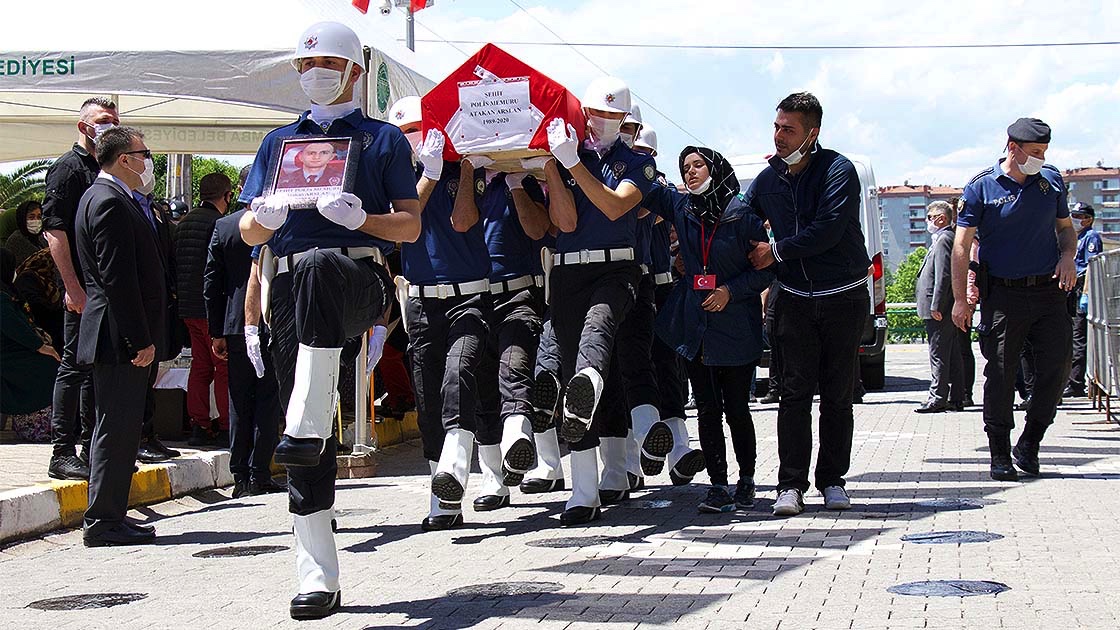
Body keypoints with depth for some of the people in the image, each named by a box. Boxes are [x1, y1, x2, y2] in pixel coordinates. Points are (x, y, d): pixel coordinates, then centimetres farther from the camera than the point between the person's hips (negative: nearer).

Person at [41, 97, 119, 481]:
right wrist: (73, 287, -21)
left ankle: (90, 447, 21)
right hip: (83, 289, -8)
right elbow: (54, 230, -14)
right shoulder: (68, 168, -6)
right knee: (75, 365, -6)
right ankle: (63, 453, -3)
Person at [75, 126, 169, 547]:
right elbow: (117, 278, -21)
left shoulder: (105, 198, 19)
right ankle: (104, 522, -3)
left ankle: (109, 518, 18)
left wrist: (147, 337, 20)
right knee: (117, 429, -7)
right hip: (120, 338, -11)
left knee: (119, 430, 13)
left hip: (125, 339, 11)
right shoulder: (110, 203, -15)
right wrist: (139, 340, -21)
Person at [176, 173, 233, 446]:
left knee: (200, 366, 12)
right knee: (225, 366, -3)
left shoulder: (184, 222, 12)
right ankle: (225, 427, -3)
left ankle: (199, 426, 12)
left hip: (188, 307, 8)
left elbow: (175, 263, 16)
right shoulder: (219, 223, -14)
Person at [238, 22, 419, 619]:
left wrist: (360, 217, -11)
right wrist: (266, 218, -5)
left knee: (317, 267, -42)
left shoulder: (383, 139, 17)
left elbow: (410, 225, 9)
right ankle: (317, 579, -3)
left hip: (360, 276, -3)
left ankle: (307, 429, -49)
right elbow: (249, 231, 20)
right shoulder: (279, 141, 26)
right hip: (288, 286, 3)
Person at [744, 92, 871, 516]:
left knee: (838, 393, 3)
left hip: (843, 298, -3)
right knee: (795, 390, -6)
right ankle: (791, 485, -7)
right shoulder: (768, 179, 6)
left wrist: (777, 251, -13)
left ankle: (832, 480, 12)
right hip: (795, 301, 3)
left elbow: (829, 231, -20)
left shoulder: (838, 171, -10)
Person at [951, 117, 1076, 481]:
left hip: (1048, 291, 4)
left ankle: (1029, 446, 15)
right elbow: (962, 245, -3)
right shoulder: (982, 187, -3)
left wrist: (1068, 256, -1)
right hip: (1003, 294, -4)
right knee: (1000, 375, -3)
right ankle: (1000, 456, 6)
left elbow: (1065, 227, 22)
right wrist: (960, 299, -9)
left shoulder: (1052, 180, 8)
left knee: (1057, 368, -1)